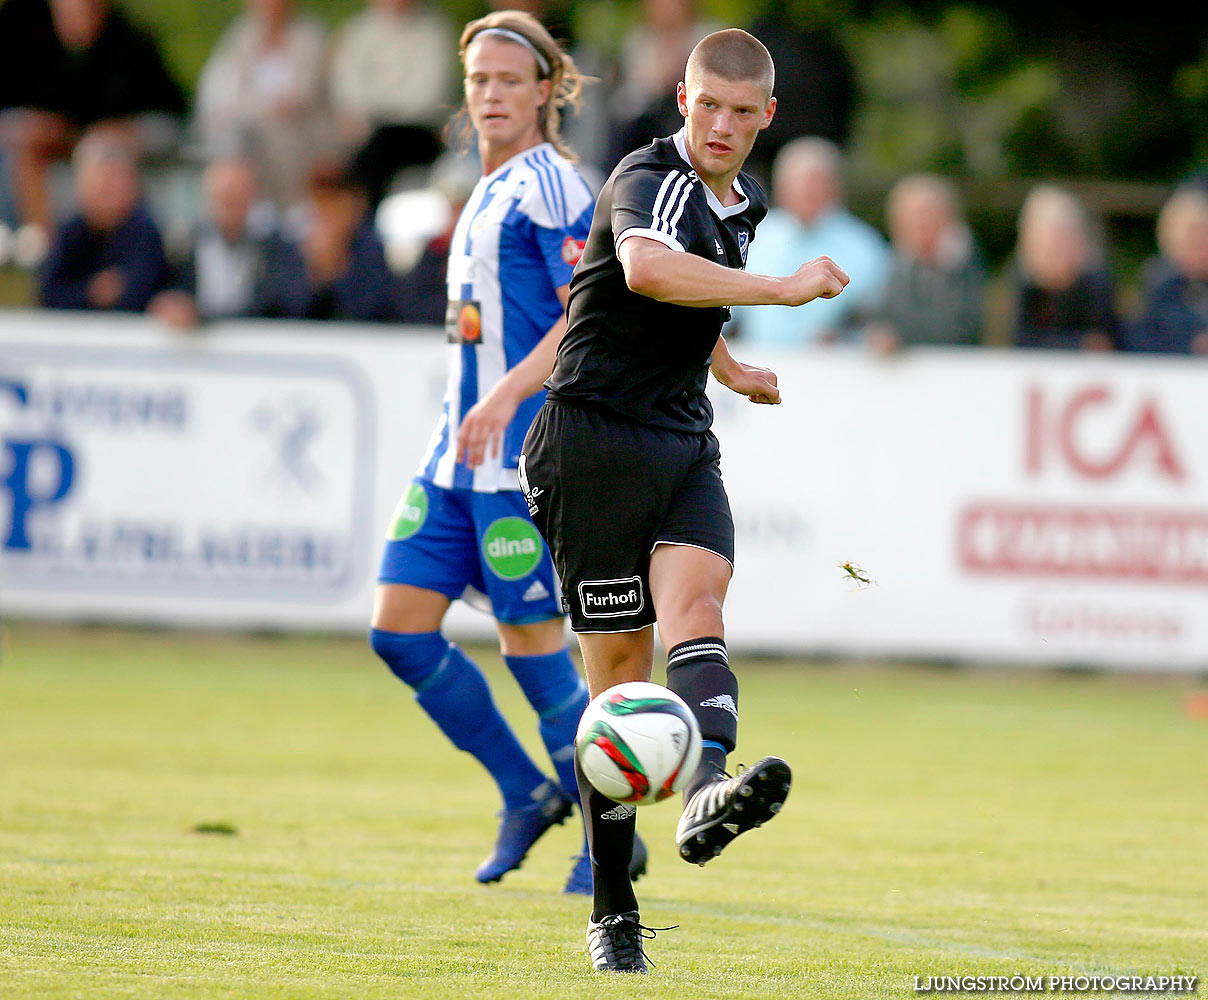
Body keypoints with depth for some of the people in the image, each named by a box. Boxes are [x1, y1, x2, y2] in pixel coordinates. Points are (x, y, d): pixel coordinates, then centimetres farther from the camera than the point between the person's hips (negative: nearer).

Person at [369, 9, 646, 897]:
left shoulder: (548, 185, -10)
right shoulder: (490, 190, 18)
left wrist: (506, 396, -27)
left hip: (523, 455, -9)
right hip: (458, 452, 9)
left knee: (533, 640, -4)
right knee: (400, 628, 3)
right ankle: (527, 793, 16)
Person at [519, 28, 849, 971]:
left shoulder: (743, 203, 15)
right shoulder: (653, 180, -13)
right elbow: (645, 267, -37)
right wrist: (779, 288, -34)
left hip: (684, 444, 6)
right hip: (595, 440, -6)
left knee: (695, 603, -22)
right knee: (619, 667, -5)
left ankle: (707, 790, -50)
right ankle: (612, 911, 4)